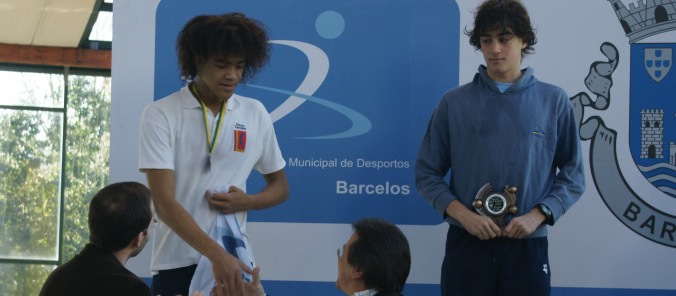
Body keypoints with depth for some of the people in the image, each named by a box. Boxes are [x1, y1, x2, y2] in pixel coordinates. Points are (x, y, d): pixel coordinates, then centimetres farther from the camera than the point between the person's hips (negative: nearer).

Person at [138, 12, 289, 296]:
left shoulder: (256, 114, 5)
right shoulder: (160, 115, -6)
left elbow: (280, 186, 16)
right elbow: (164, 203, -14)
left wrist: (245, 201, -6)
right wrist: (216, 254, -27)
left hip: (235, 260, 3)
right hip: (176, 264, -3)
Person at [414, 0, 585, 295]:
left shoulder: (553, 101, 3)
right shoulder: (454, 102, 3)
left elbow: (572, 175, 6)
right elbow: (427, 173, 5)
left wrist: (537, 216, -9)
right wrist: (463, 214, -10)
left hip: (528, 246, 0)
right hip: (466, 244, 0)